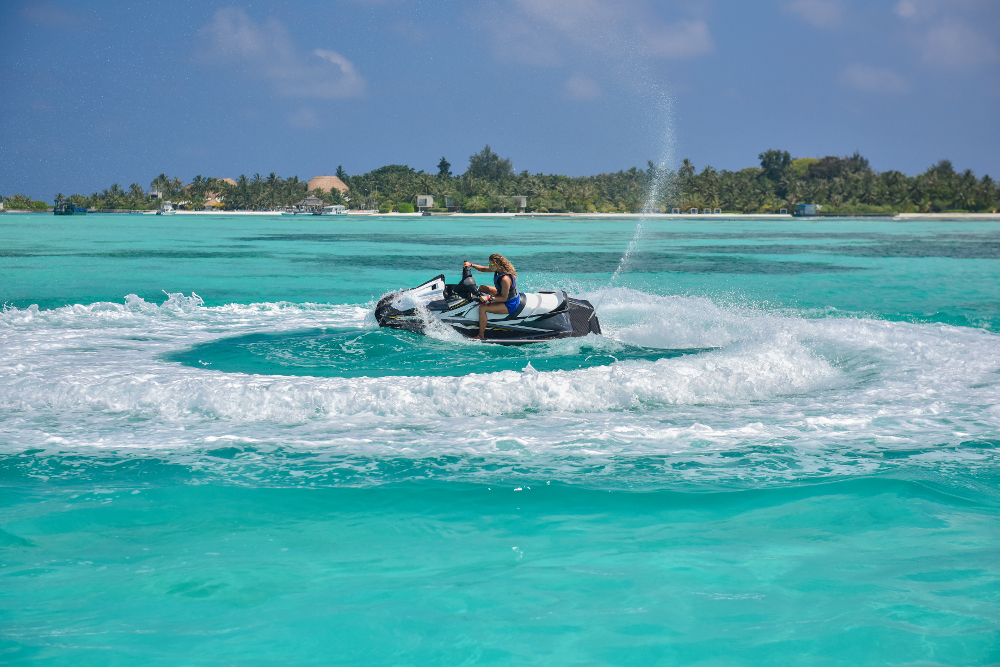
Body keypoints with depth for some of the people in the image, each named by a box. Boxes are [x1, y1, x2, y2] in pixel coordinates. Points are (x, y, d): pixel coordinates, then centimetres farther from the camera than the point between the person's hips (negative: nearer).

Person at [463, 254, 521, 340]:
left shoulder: (505, 279, -34)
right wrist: (471, 265, -1)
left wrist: (489, 298, -33)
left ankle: (481, 336, -17)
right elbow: (483, 269, 10)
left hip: (510, 305, -10)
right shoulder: (499, 269, -6)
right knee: (482, 288, 19)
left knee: (482, 308, -24)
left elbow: (504, 298, -29)